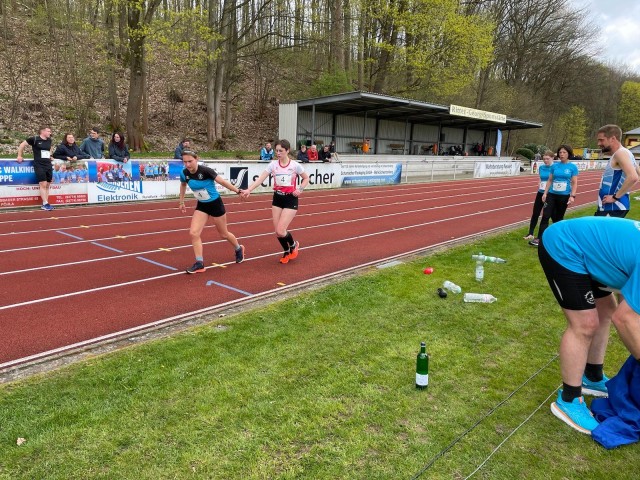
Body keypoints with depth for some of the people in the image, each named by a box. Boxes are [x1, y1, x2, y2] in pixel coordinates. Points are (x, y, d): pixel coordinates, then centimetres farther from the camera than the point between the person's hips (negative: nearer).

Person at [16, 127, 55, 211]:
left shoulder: (49, 140, 11)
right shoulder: (34, 139, -6)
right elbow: (22, 145, 2)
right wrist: (19, 156, 2)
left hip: (48, 165, 6)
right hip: (39, 165, -6)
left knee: (47, 185, 7)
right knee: (43, 185, -11)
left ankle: (45, 204, 12)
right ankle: (45, 204, -9)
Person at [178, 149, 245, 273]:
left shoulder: (205, 171, -27)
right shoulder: (184, 174, -10)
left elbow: (222, 182, -19)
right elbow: (183, 185, 13)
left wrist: (238, 191, -15)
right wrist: (181, 202, 17)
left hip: (215, 204, -5)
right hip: (201, 206, 5)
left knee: (223, 234, 12)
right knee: (193, 233, -11)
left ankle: (239, 249, 41)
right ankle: (199, 264, -2)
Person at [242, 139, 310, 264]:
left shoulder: (295, 165, -9)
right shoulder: (273, 164, -3)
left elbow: (306, 178, 6)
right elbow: (261, 178, -13)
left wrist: (300, 189, -11)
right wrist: (249, 190, -27)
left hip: (291, 200, -4)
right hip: (277, 198, 4)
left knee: (280, 231, -13)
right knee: (278, 232, 5)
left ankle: (293, 245, 19)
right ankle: (286, 251, 32)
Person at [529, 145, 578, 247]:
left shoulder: (573, 167, -3)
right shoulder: (554, 166, 4)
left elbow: (574, 183, -4)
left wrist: (572, 196, -13)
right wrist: (545, 193, 3)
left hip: (564, 196, -2)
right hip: (552, 194, 2)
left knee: (558, 218, 9)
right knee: (545, 216, -8)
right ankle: (539, 239, -10)